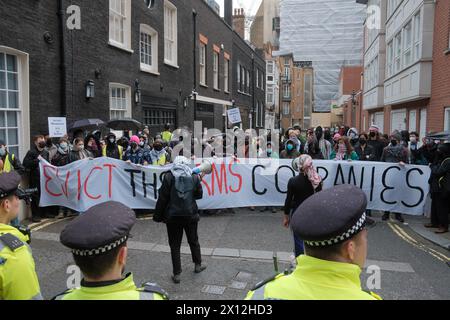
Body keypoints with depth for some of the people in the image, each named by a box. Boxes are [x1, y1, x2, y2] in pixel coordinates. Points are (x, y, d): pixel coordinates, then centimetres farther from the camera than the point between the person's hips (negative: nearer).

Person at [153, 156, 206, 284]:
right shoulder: (194, 178, -5)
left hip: (173, 216, -2)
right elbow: (199, 195, 7)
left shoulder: (169, 177, -11)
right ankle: (198, 265, 37)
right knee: (193, 241, 22)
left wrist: (158, 216, -2)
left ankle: (177, 274, 13)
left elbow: (162, 198, -10)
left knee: (175, 245, 9)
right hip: (190, 215, 2)